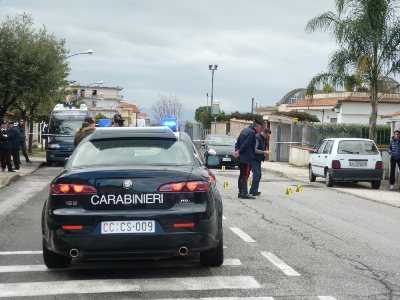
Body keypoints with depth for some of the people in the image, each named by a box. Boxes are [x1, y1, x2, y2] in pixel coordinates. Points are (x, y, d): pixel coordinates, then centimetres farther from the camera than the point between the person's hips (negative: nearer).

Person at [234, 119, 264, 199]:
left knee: (242, 175, 14)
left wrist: (237, 150, 3)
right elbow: (246, 144, -19)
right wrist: (239, 151, -10)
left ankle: (241, 192, 19)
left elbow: (238, 142, 15)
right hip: (246, 158, -9)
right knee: (245, 175, -6)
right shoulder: (252, 133, -16)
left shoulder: (245, 130, 16)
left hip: (241, 157, 9)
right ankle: (244, 193, -6)